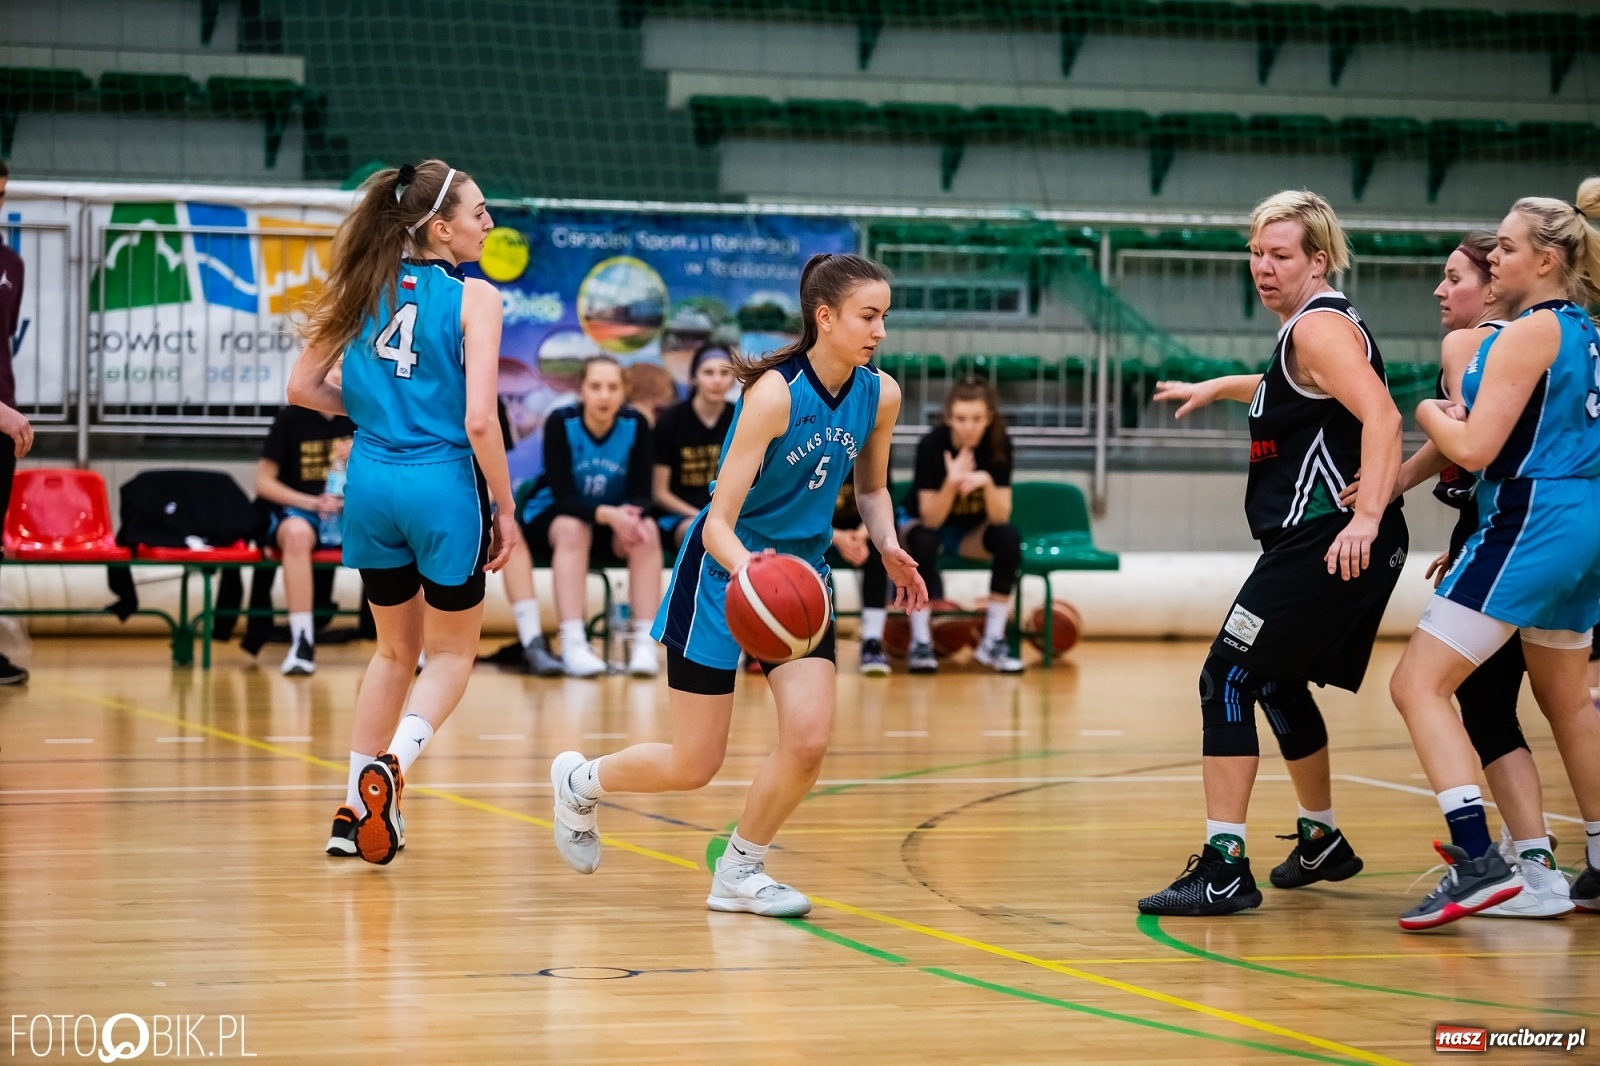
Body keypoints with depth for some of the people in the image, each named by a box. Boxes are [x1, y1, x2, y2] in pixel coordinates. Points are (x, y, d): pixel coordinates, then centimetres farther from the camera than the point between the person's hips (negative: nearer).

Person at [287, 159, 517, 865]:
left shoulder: (368, 287, 5)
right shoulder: (473, 297, -10)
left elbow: (302, 388, 7)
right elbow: (478, 421, -16)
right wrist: (505, 509, -7)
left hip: (372, 482, 5)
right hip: (443, 486, -5)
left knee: (396, 649, 22)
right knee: (451, 651, 13)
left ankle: (356, 815, 20)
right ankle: (392, 762, -14)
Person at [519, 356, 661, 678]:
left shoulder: (636, 425, -12)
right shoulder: (561, 423, -20)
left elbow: (641, 494, -13)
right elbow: (562, 496, -24)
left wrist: (631, 515, -37)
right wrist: (608, 515, -41)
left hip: (615, 520, 3)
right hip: (550, 520, -3)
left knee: (646, 532, -28)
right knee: (573, 529, -36)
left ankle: (646, 643, -31)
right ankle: (572, 645, -42)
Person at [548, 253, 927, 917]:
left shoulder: (880, 396, -7)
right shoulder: (775, 393, -25)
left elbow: (871, 488, 14)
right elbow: (718, 521, -26)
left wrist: (888, 547, -6)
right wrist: (742, 566, -47)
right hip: (724, 571, -5)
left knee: (809, 739, -14)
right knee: (693, 767, 0)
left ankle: (739, 873, 9)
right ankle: (580, 780, 31)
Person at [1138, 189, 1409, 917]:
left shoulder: (1321, 326, -12)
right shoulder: (1302, 330, 19)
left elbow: (1380, 417, -26)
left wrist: (1365, 518, -35)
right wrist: (1219, 387, 52)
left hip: (1328, 545, -11)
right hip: (1317, 547, 11)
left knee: (1227, 678, -12)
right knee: (1278, 685, 24)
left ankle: (1223, 869, -14)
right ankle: (1321, 843, 38)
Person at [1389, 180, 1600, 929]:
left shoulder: (1529, 334, -13)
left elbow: (1474, 448, -17)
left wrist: (1430, 415, 2)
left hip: (1530, 525, -10)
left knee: (1418, 684, -11)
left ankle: (1478, 862, -23)